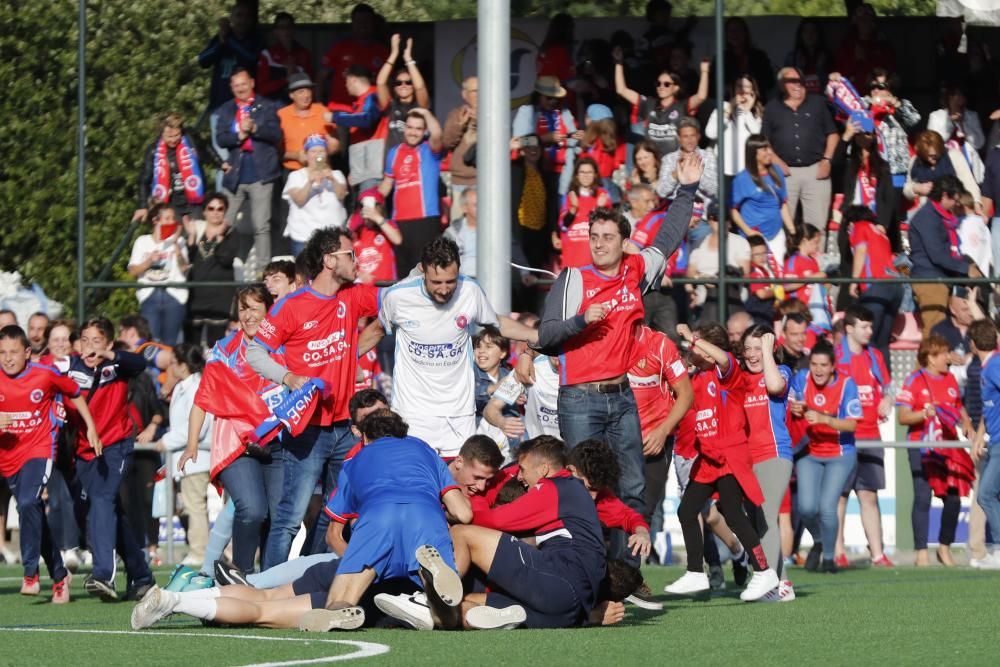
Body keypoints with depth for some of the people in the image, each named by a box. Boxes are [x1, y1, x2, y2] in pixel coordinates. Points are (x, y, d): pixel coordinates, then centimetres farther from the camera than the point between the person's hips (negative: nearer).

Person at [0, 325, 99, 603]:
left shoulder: (46, 375, -8)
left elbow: (75, 394, 9)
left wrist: (91, 427, 9)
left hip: (38, 450, -3)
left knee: (28, 503, -27)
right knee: (36, 516, 12)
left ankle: (31, 574, -22)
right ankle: (59, 575, 27)